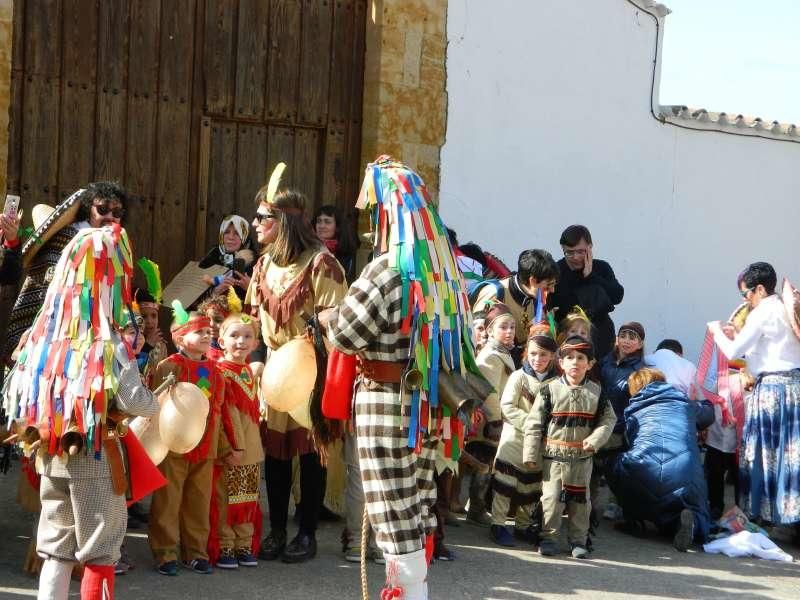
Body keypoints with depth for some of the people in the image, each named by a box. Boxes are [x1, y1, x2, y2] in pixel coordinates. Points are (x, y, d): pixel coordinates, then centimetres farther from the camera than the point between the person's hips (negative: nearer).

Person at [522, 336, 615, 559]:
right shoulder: (550, 390, -5)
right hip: (554, 455, -2)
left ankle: (578, 540, 20)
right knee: (552, 497, -2)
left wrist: (595, 439, -13)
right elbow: (534, 423, -5)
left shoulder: (595, 392, 2)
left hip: (583, 457, 2)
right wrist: (530, 455, -8)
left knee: (580, 499, 9)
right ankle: (549, 537, 11)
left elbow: (608, 419, 5)